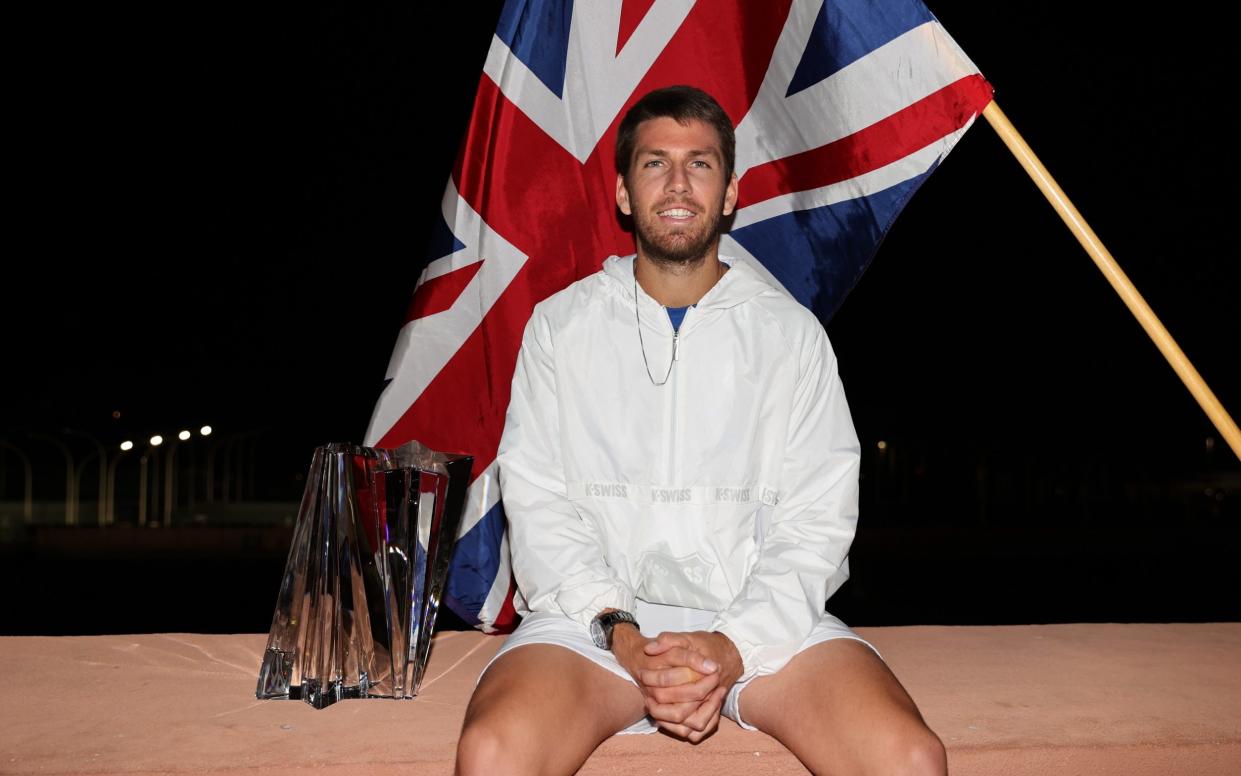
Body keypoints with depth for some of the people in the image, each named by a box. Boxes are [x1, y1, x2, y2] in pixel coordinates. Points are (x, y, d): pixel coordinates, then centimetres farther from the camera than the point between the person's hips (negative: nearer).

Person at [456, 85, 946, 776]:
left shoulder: (792, 334, 9)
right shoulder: (561, 325, 9)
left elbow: (816, 522, 3)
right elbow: (539, 505, 2)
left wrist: (734, 645, -13)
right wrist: (620, 633, -13)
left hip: (761, 618, 1)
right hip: (596, 613, 0)